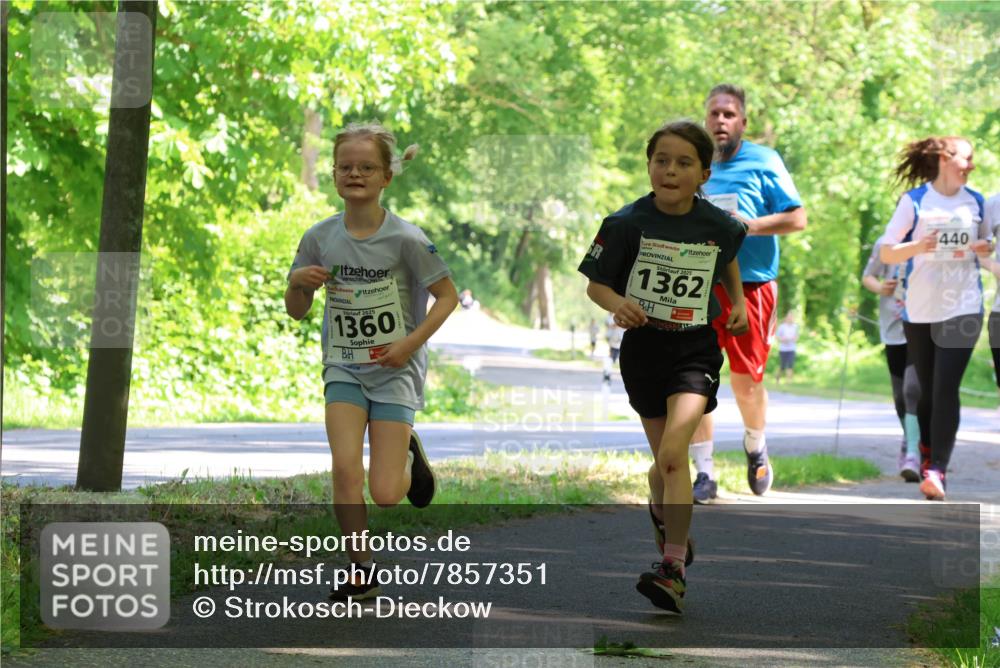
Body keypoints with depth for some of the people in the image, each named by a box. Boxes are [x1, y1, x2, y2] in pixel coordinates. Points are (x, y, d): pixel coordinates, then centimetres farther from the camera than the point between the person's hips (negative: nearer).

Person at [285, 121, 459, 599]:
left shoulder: (405, 239, -13)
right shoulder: (320, 238, -3)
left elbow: (448, 296, -4)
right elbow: (297, 311, 6)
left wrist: (411, 343, -16)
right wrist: (298, 283, -16)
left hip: (394, 370, -2)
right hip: (343, 367, 2)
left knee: (385, 494, -8)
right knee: (345, 468, -18)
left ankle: (408, 455, 28)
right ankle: (361, 571, -2)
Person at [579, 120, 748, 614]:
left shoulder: (719, 226, -5)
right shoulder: (627, 224, -10)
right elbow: (595, 285, -5)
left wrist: (738, 302, 14)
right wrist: (617, 303, -23)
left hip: (696, 348, -2)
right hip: (643, 346, 2)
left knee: (674, 450, -20)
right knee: (665, 457, 13)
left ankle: (673, 571, -22)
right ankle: (664, 517, 48)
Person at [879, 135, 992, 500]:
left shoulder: (976, 201, 7)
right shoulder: (914, 201, -3)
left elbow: (986, 243, 20)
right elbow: (885, 253, -4)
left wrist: (981, 248, -4)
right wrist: (917, 246, -23)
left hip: (963, 307, 1)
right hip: (920, 309, -1)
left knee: (946, 389, -12)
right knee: (927, 390, 6)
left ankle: (937, 470, -18)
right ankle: (927, 457, 24)